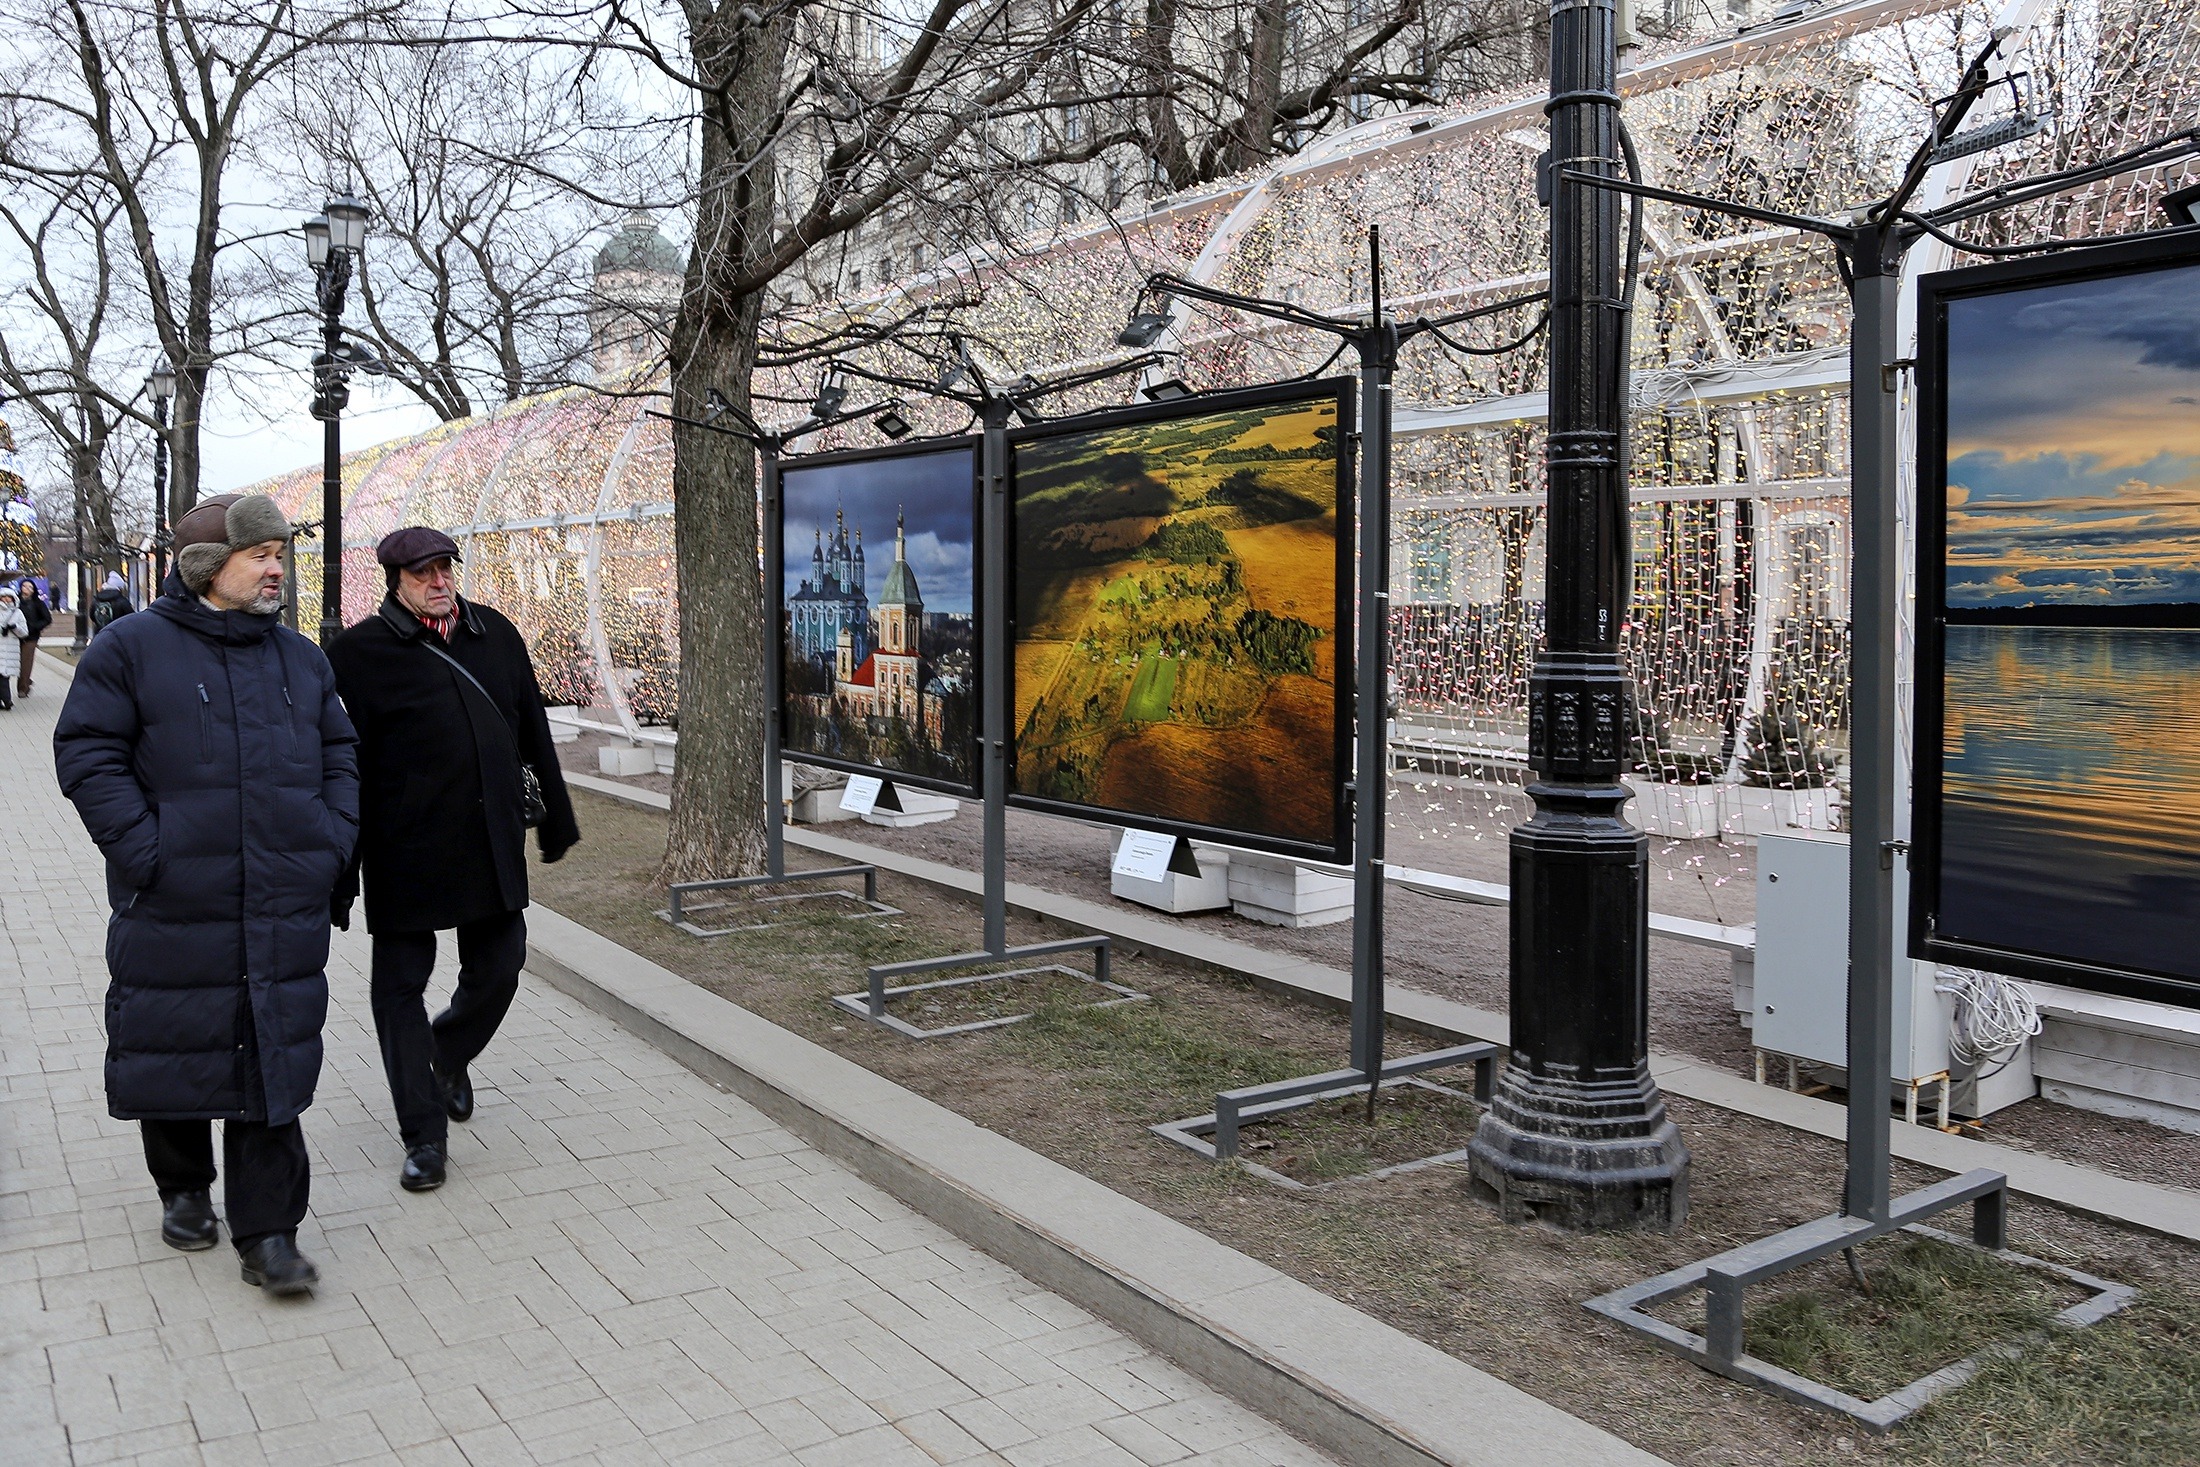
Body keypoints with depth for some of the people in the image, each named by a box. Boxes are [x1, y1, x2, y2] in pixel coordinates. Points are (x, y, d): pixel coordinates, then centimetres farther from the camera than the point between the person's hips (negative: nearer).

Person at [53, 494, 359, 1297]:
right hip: (175, 908, -3)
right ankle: (183, 1189, 36)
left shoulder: (300, 658, 12)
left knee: (274, 1062, 2)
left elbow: (339, 754, 18)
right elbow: (88, 755, -6)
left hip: (285, 912, 3)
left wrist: (332, 842, 4)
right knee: (176, 1051, 11)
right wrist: (145, 853, -14)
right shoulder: (132, 649, -2)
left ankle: (267, 1234, 9)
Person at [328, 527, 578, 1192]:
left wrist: (556, 814, 17)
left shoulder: (496, 634, 8)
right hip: (406, 855, -4)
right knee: (400, 986, 3)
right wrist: (337, 878, -9)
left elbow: (534, 733, 15)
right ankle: (424, 1134, 14)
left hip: (493, 845, 4)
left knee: (497, 969, 13)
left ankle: (449, 1057, 44)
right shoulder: (360, 653, -6)